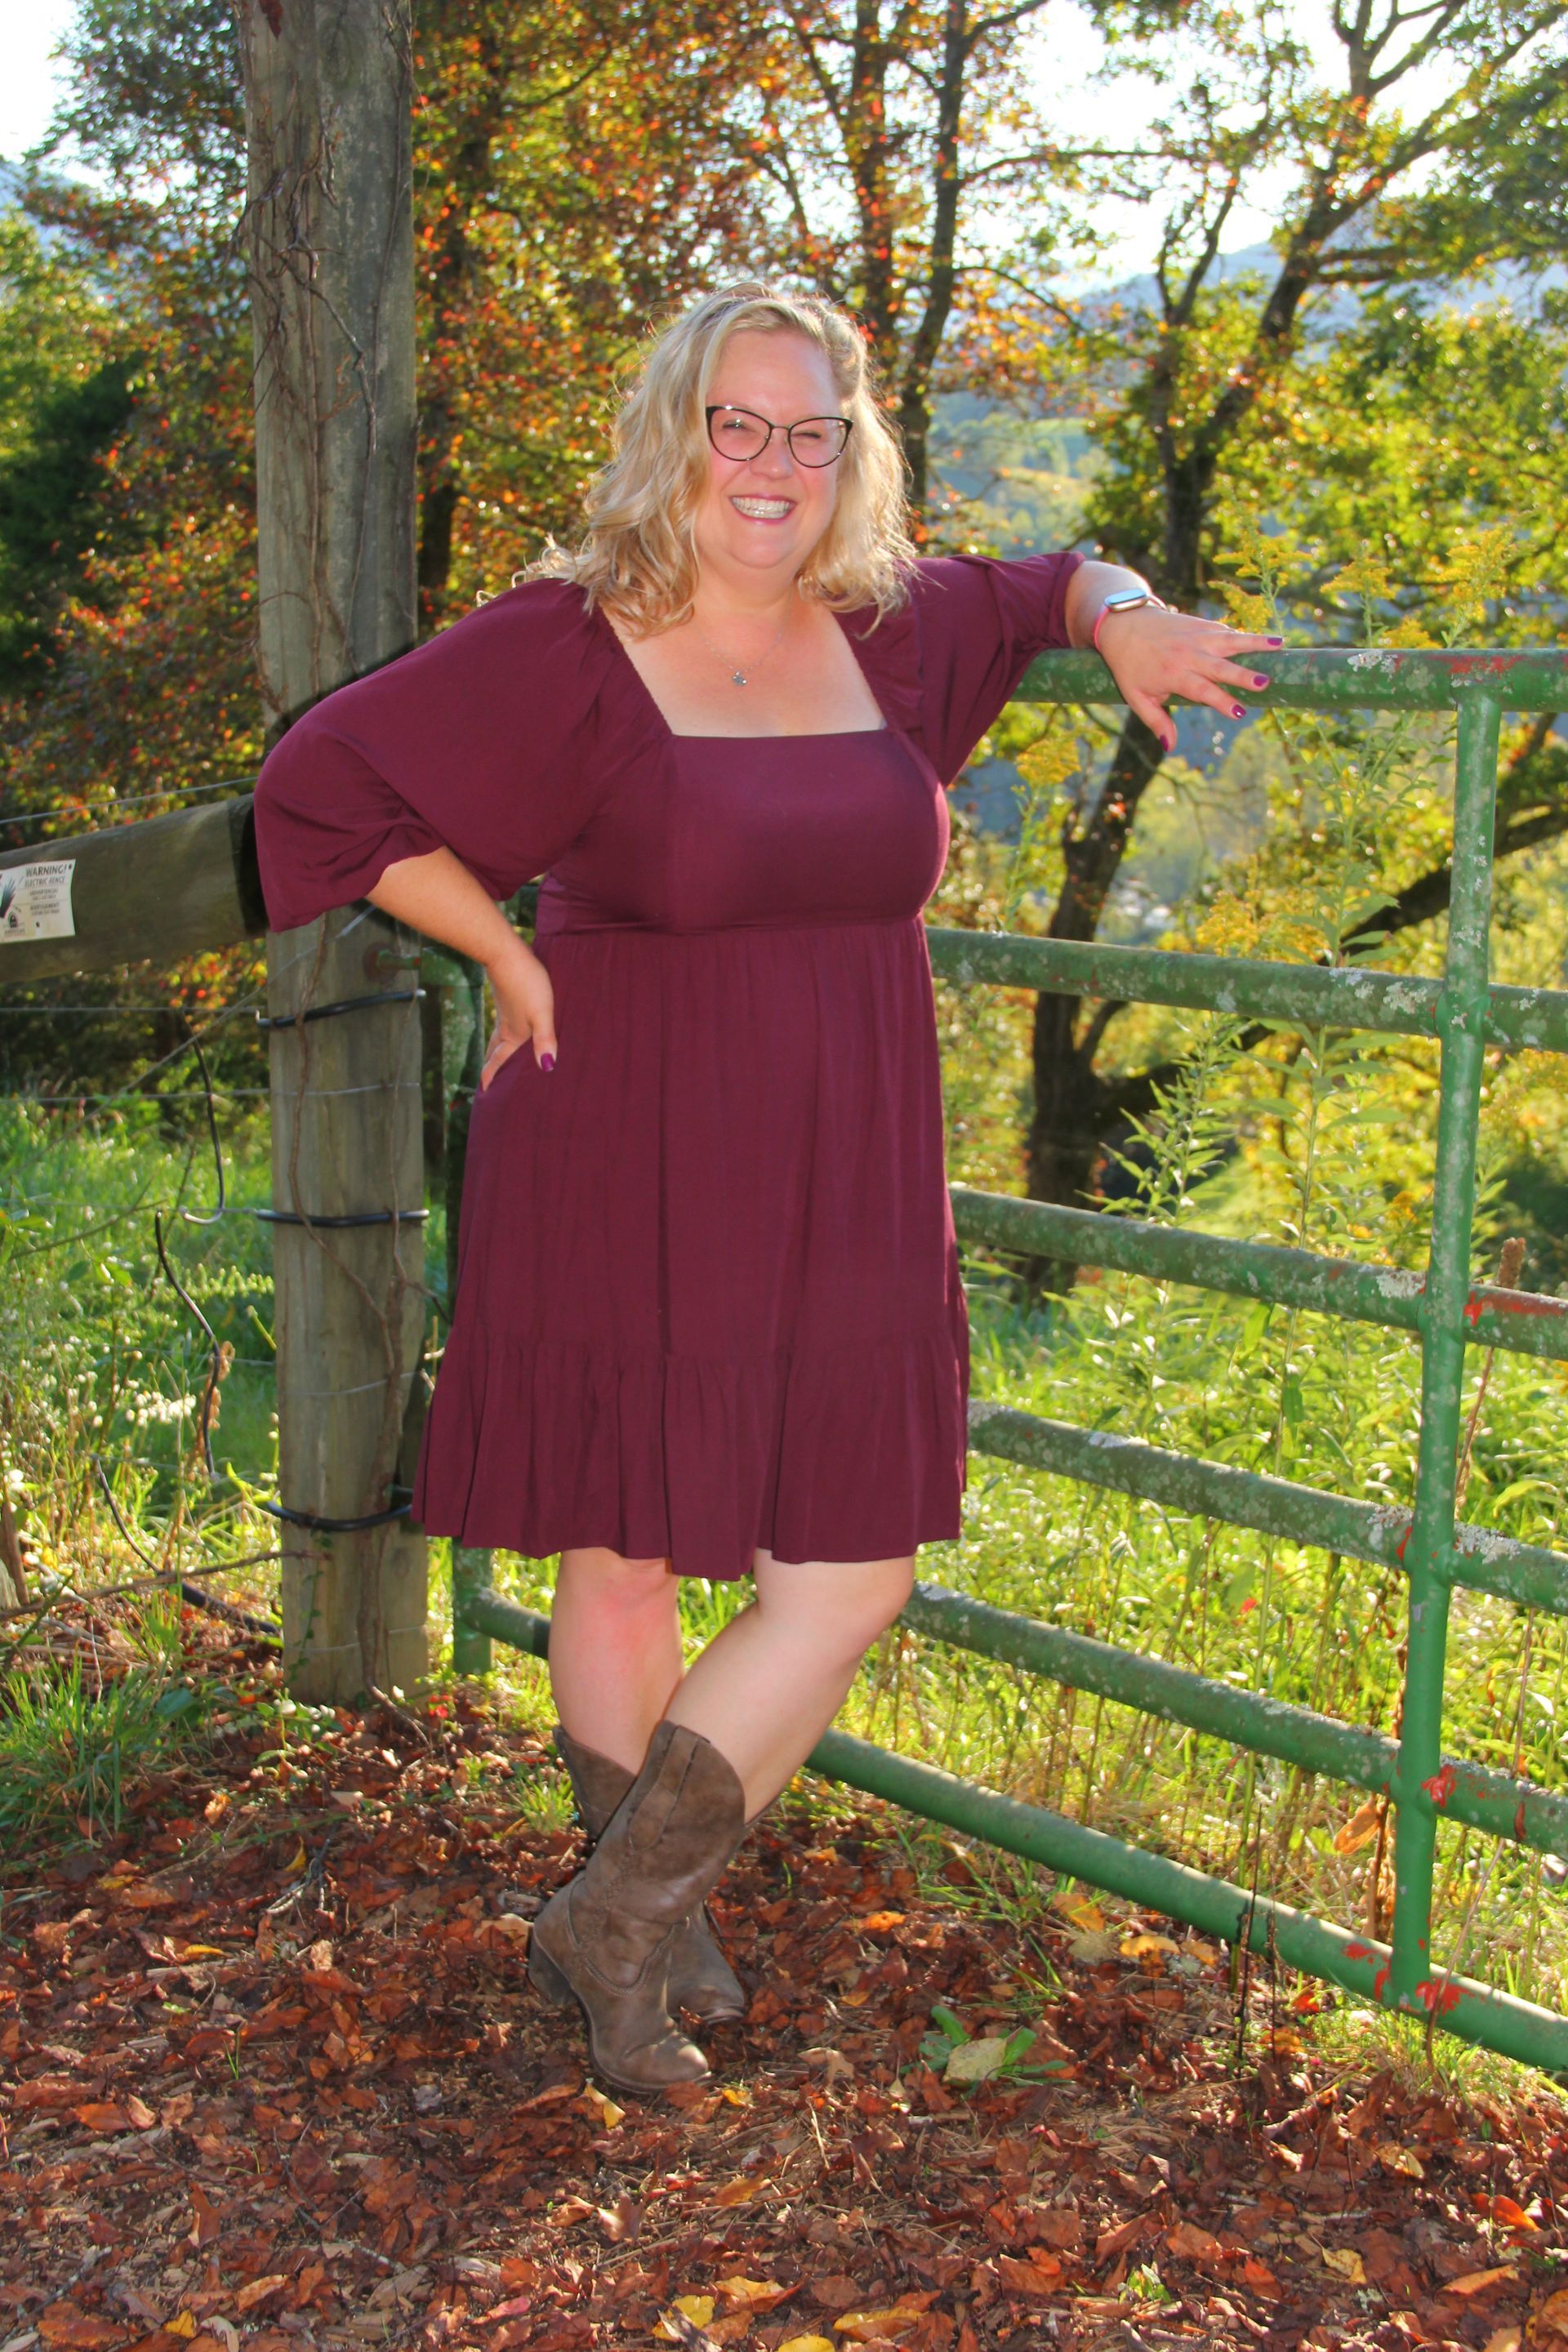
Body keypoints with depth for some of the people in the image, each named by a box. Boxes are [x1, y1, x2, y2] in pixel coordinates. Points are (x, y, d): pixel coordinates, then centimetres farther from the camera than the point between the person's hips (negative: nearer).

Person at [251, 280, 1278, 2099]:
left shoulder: (889, 632, 6)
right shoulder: (565, 649, -9)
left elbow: (1043, 589, 26)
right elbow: (321, 782, -7)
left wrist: (1124, 616, 3)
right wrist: (511, 958, -6)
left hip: (843, 1198, 5)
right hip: (623, 1184, -4)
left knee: (851, 1576, 2)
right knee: (621, 1561, 7)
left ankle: (621, 1912, 18)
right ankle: (646, 1927, 26)